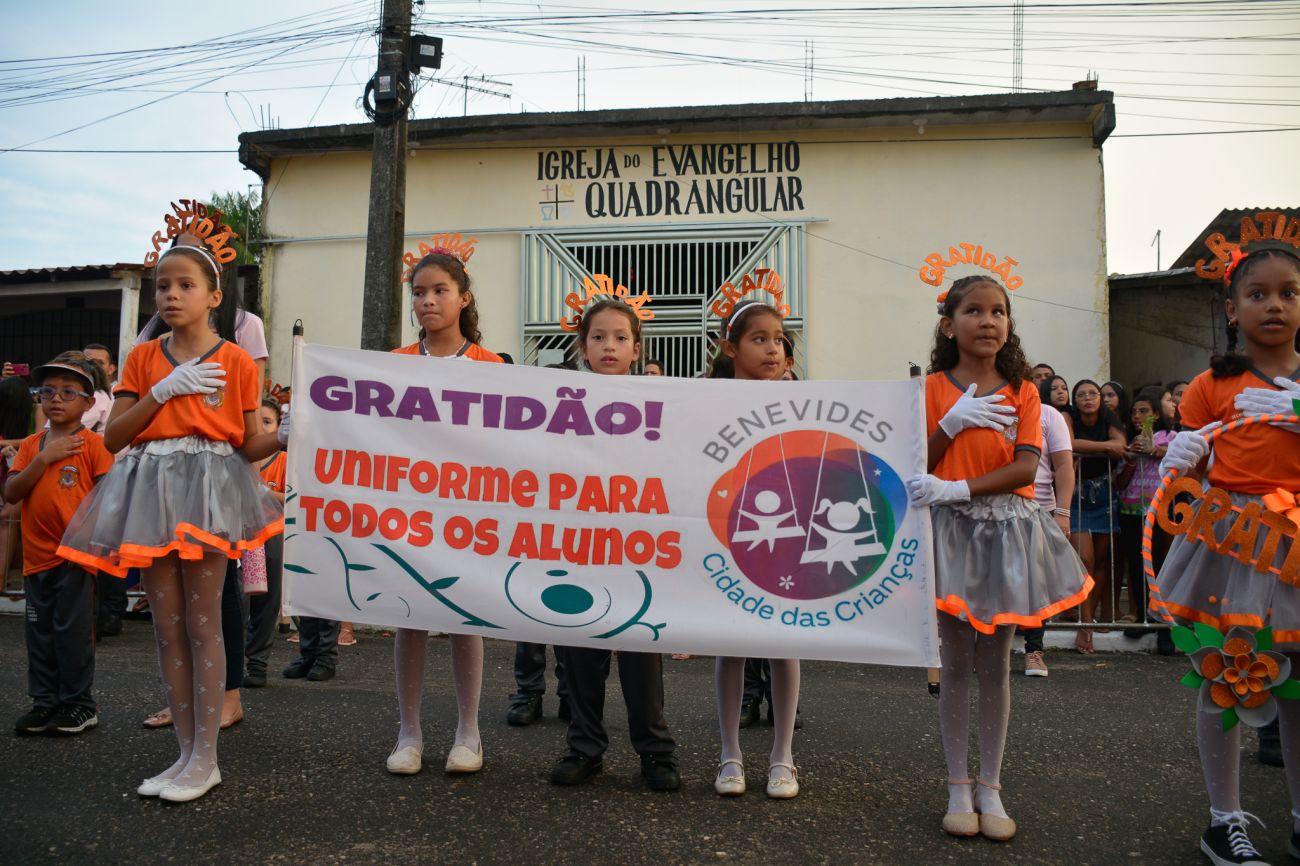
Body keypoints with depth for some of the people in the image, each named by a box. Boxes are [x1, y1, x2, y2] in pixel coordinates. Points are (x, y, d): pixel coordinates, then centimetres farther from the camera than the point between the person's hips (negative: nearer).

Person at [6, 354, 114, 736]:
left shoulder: (93, 443, -6)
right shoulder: (32, 444, 9)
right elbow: (10, 493, 0)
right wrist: (44, 457, -11)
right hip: (37, 556, 5)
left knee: (73, 630, 2)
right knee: (39, 631, 12)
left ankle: (78, 702, 14)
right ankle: (45, 701, 24)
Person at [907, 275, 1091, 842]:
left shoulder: (1023, 392, 4)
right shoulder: (933, 388, 1)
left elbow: (1026, 466, -9)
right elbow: (917, 467, -3)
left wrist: (957, 488, -21)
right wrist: (952, 423, -17)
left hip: (1006, 528, 1)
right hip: (951, 529, -1)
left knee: (995, 665, 8)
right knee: (955, 665, 5)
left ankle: (990, 789, 20)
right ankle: (958, 788, 18)